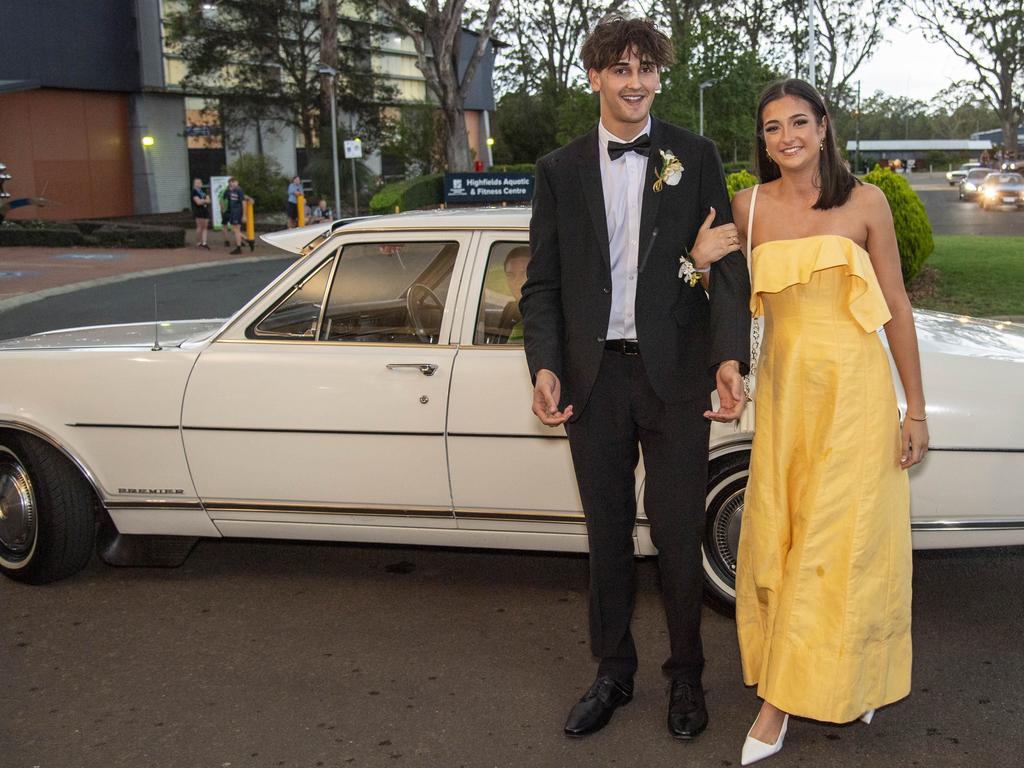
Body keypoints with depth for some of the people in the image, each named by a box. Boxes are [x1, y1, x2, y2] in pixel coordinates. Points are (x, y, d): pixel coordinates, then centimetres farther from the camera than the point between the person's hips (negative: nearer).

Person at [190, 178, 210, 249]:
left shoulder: (203, 191, 18)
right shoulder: (194, 192, -6)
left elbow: (208, 200, 11)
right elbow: (198, 202, -15)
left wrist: (202, 201, -7)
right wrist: (205, 200, -1)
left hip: (205, 211, 7)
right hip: (198, 211, -7)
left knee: (205, 227, -1)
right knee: (200, 227, -7)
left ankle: (204, 243, -4)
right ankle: (198, 243, 1)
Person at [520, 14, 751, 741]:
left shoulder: (695, 156, 2)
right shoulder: (559, 170, 6)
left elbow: (728, 264, -4)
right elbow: (543, 283, 5)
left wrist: (729, 359, -18)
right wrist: (545, 367, -11)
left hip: (674, 374, -1)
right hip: (594, 377, 2)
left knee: (678, 535, 7)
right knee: (607, 533, 13)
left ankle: (687, 677, 28)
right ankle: (614, 673, 31)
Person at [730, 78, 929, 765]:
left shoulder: (865, 202, -2)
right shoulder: (748, 206, 4)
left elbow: (897, 309, 1)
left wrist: (916, 409, 0)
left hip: (854, 385, -2)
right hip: (783, 382, 3)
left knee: (838, 536, -1)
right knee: (776, 536, 4)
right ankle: (784, 689, 19)